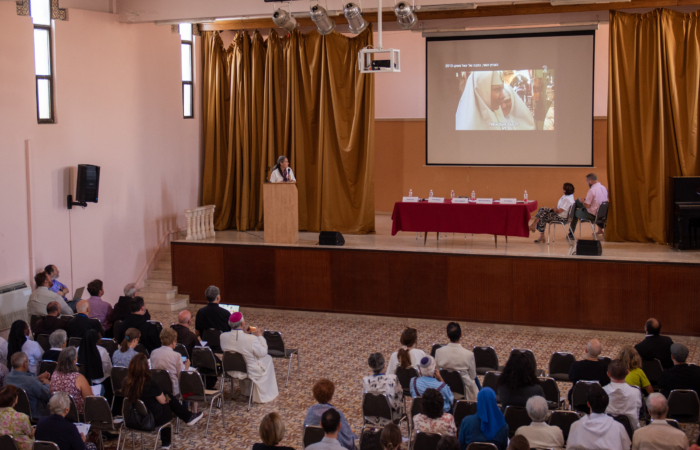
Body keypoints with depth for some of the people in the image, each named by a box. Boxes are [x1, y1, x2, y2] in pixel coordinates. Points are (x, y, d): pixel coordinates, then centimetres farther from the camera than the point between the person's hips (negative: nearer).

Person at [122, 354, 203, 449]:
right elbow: (162, 401, -12)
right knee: (171, 403, 18)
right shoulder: (150, 383, -24)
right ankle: (189, 417, 41)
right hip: (151, 421, -5)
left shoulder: (127, 383, -10)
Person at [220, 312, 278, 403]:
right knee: (267, 358, 24)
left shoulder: (223, 336, -16)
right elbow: (263, 353, -15)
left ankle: (246, 390, 50)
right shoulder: (252, 339, -31)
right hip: (250, 372, -5)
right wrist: (259, 336, -5)